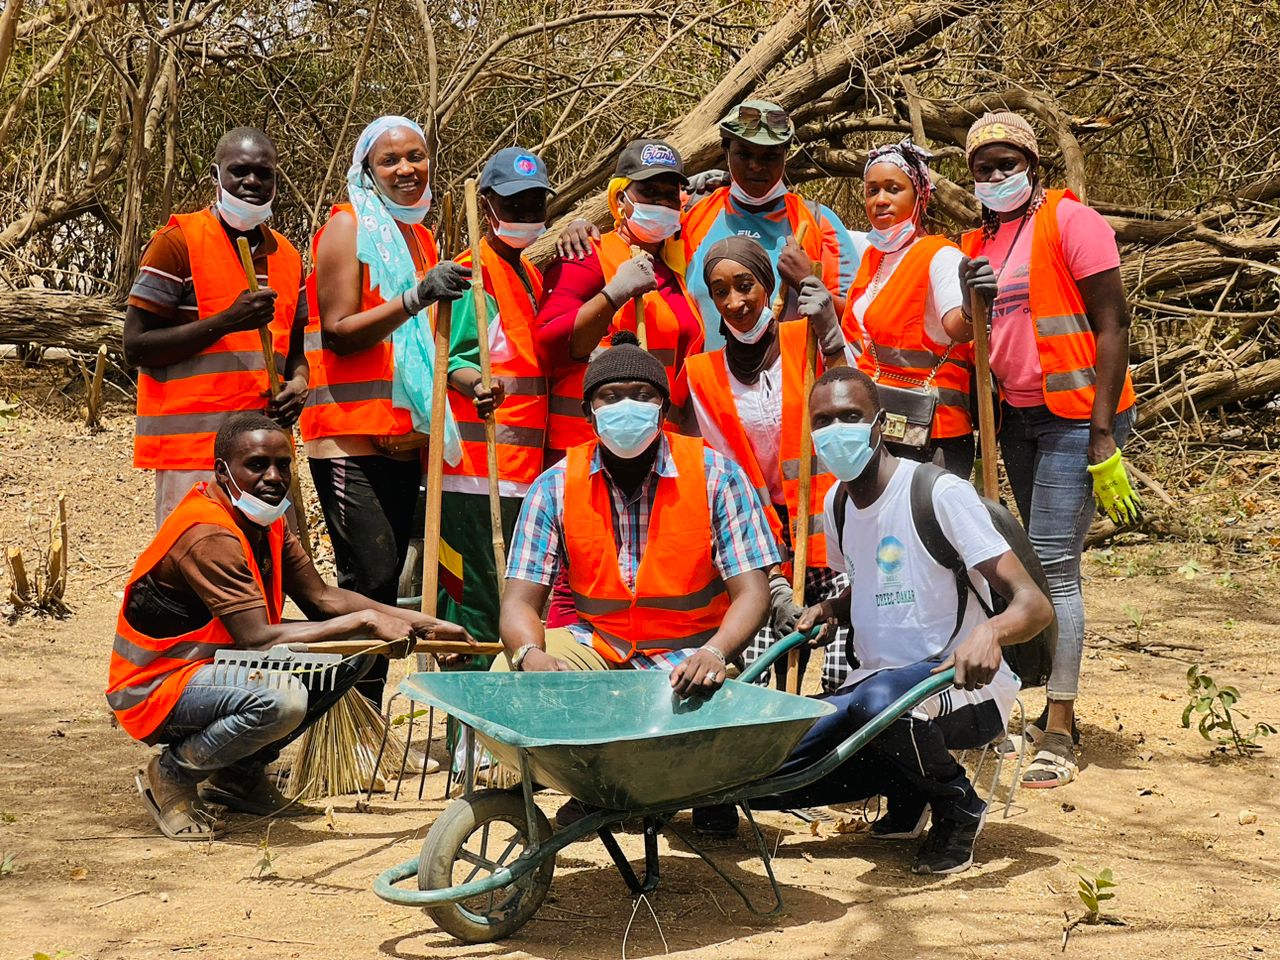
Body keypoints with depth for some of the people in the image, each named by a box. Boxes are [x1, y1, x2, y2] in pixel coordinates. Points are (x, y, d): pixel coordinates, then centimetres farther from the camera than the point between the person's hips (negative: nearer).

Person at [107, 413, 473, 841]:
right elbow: (257, 639, -31)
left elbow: (321, 598, 6)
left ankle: (239, 770, 11)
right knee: (281, 699, -36)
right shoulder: (208, 535, -25)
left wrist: (420, 623, -2)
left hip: (220, 664, 10)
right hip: (155, 689, -10)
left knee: (354, 648, 3)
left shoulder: (267, 522, 5)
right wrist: (365, 620, -26)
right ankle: (170, 775, -9)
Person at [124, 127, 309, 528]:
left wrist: (298, 382, 1)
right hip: (193, 449, -6)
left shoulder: (286, 256, 16)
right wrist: (226, 321, -17)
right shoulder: (177, 243, -4)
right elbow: (136, 347, -8)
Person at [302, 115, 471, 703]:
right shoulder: (349, 226, -4)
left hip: (402, 438, 8)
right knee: (370, 579, -14)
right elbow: (338, 330, -13)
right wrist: (415, 298, -23)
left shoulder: (420, 236, 18)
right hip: (349, 435, -8)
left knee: (385, 583, 7)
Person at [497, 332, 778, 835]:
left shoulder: (715, 476, -9)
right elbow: (521, 600, -6)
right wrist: (529, 655, -31)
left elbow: (752, 591, -13)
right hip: (596, 643, 2)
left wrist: (715, 654, -35)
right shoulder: (557, 486, -4)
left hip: (688, 654, -2)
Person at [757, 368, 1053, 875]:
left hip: (962, 686, -7)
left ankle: (958, 807, -10)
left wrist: (991, 631, -44)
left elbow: (1035, 604, -21)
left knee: (881, 700, -42)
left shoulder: (940, 493, -16)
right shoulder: (836, 504, 7)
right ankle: (906, 793, 8)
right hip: (876, 678, 7)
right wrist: (831, 611, 5)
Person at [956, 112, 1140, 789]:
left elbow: (1111, 325, -13)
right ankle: (1057, 711, 17)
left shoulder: (1069, 221, -9)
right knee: (1042, 565, 10)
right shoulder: (979, 243, 13)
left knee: (1053, 566, -12)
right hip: (1017, 415, 7)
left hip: (1074, 415, -7)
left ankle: (1059, 736, -10)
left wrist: (1103, 435, -19)